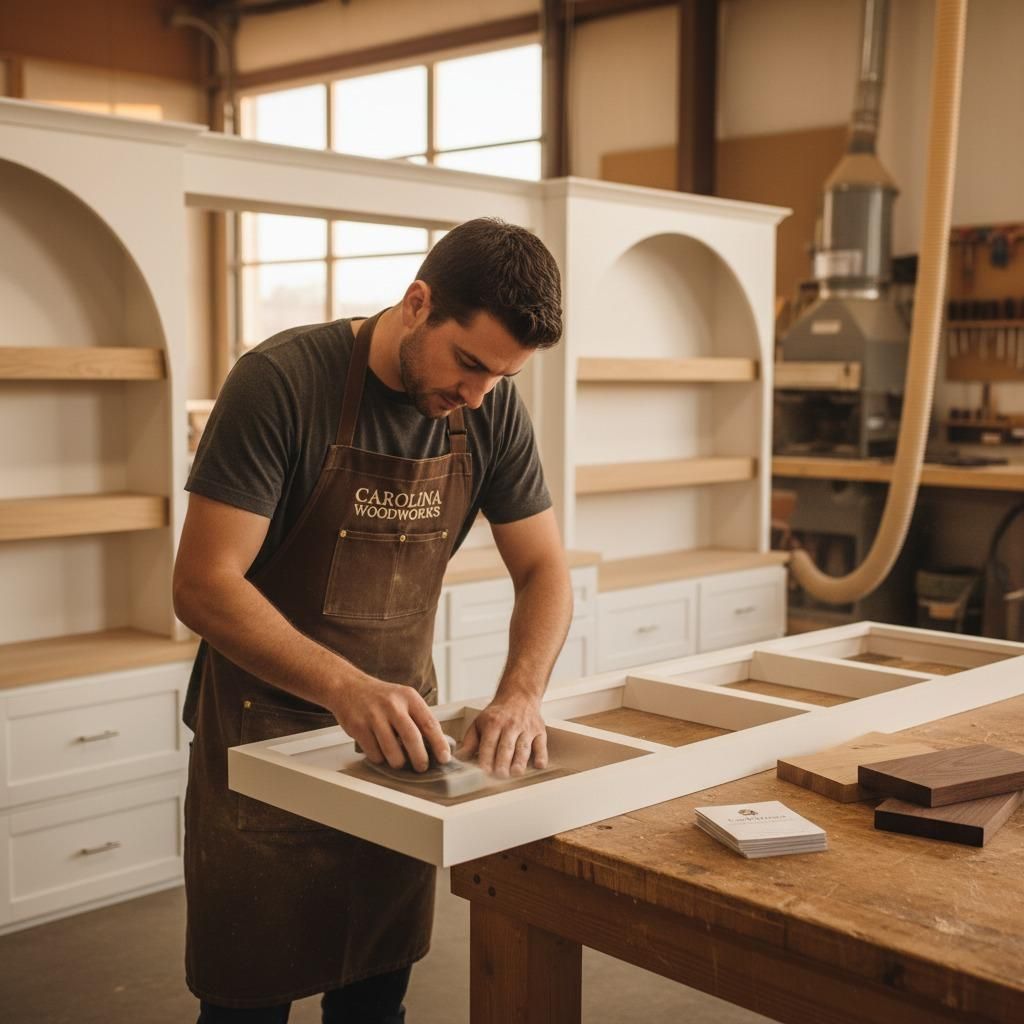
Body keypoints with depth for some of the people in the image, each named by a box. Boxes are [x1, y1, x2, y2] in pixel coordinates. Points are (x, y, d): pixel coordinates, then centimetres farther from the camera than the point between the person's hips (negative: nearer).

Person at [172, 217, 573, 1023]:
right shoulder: (282, 381, -20)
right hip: (264, 733, -4)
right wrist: (345, 687, -36)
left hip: (399, 730, 4)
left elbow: (544, 569, 0)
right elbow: (204, 586, -23)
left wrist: (520, 693, -20)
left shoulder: (492, 410, -5)